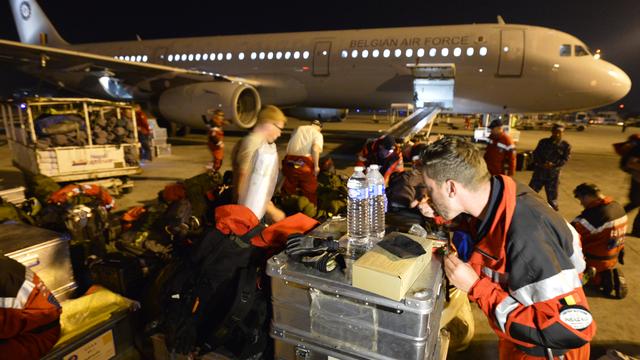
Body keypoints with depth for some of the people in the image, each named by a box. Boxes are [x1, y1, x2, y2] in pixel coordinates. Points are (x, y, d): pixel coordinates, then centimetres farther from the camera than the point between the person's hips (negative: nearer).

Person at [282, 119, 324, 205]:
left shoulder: (298, 129, 19)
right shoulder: (318, 134, 4)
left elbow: (291, 144, 19)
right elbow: (315, 149, -15)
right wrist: (316, 166, -10)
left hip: (289, 162, 5)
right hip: (305, 163, -4)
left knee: (288, 190, 20)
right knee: (309, 191, 13)